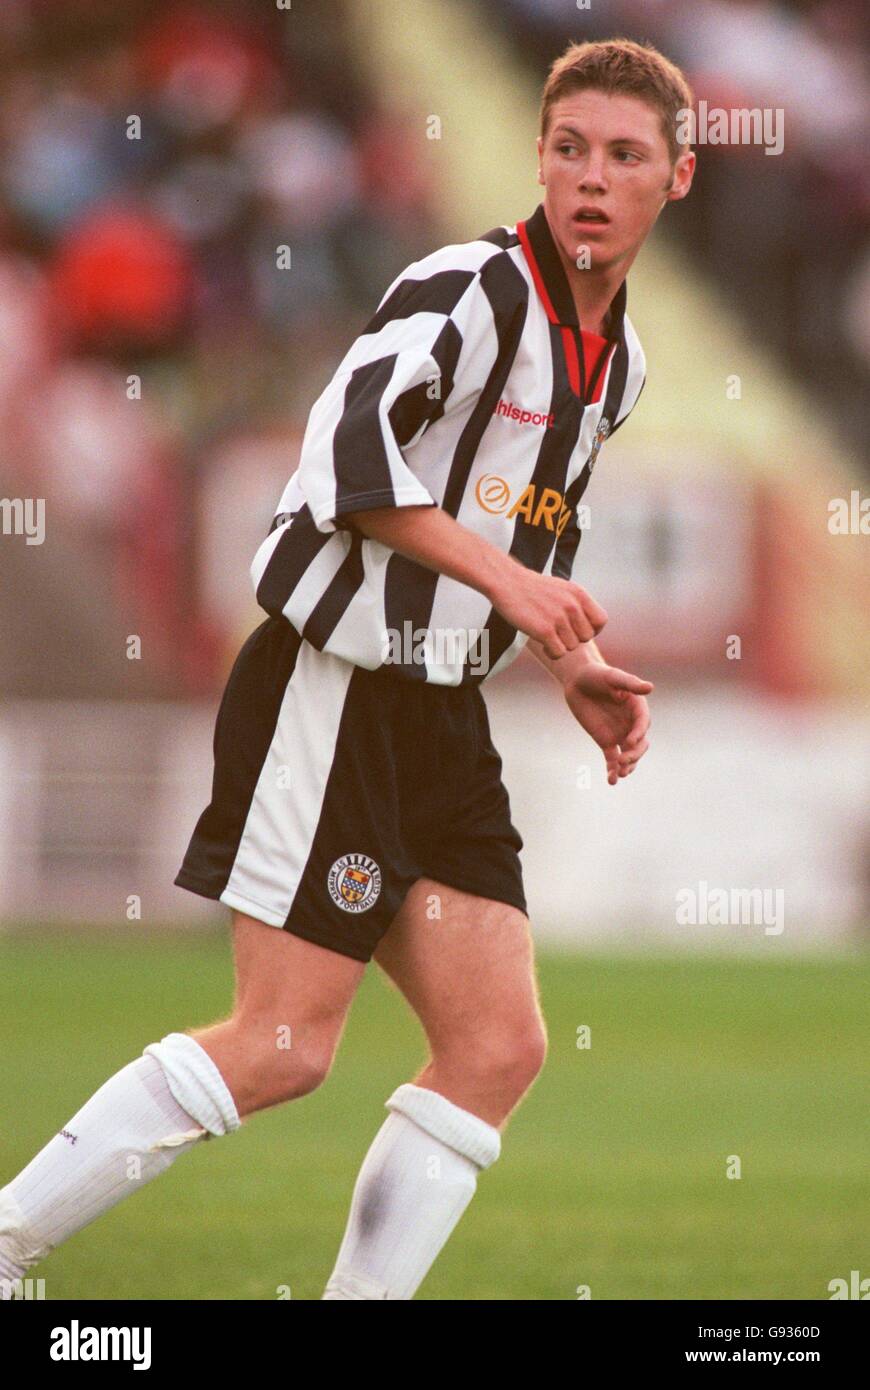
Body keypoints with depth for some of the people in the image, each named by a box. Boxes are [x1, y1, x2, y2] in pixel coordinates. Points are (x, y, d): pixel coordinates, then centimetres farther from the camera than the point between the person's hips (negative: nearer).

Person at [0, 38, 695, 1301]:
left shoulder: (620, 360, 14)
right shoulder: (471, 291, -12)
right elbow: (350, 447, -25)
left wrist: (579, 670, 12)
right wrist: (504, 574, -25)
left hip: (444, 717, 9)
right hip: (333, 687, -9)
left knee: (499, 1048, 0)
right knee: (283, 1047, -12)